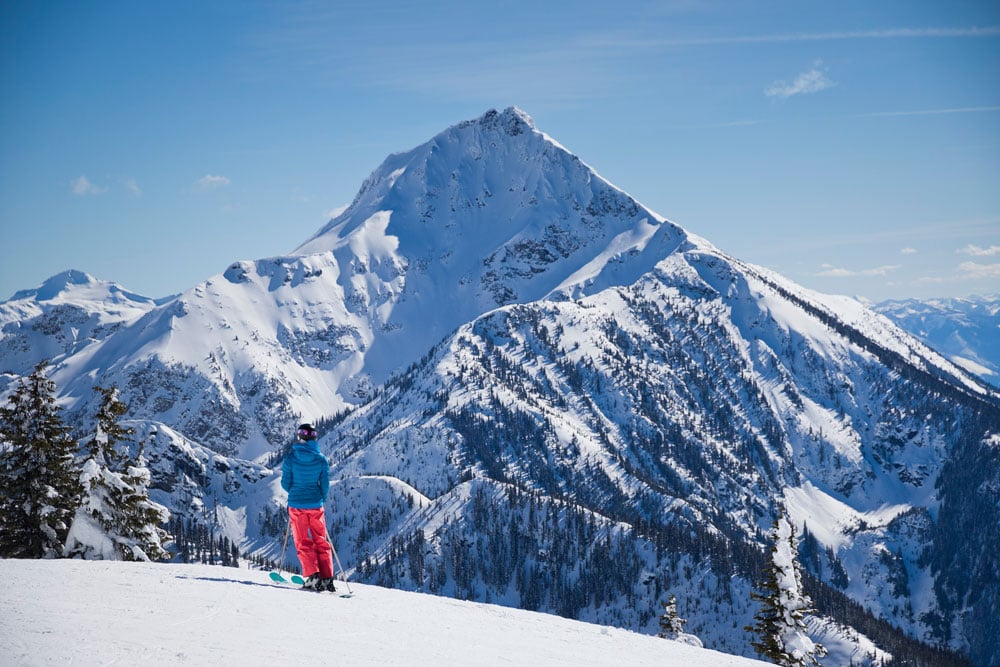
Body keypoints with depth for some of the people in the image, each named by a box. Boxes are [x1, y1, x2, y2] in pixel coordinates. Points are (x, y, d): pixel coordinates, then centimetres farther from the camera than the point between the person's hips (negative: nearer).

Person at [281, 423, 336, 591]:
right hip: (315, 505, 2)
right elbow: (325, 485, -1)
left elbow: (286, 484, -4)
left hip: (296, 505, -1)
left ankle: (313, 576, -3)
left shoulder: (290, 457, -9)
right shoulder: (321, 459, -4)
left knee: (303, 542, 9)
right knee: (321, 542, 11)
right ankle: (327, 579, 4)